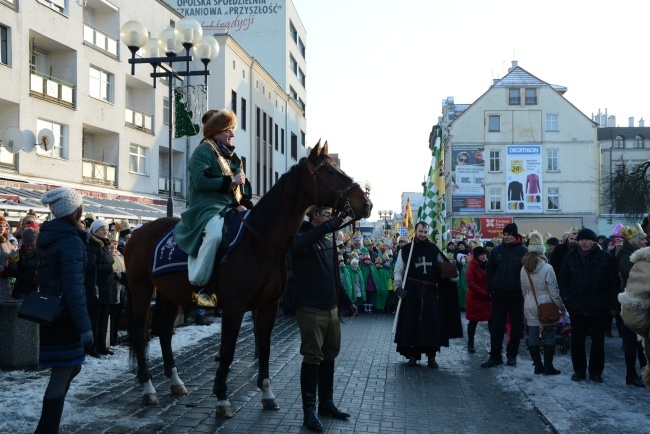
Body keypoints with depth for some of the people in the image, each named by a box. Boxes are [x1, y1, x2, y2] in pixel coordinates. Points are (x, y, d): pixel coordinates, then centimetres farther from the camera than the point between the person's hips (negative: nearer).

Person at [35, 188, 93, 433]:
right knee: (62, 374, -1)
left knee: (71, 367, 20)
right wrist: (84, 325, -24)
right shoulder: (71, 240, -18)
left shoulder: (47, 237, 10)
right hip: (64, 314, -9)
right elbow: (73, 287, -24)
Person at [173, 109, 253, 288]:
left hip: (231, 208, 9)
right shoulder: (203, 151, -1)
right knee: (215, 233, -38)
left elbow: (244, 183, 18)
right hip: (208, 207, -8)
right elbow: (201, 181, -16)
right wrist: (230, 181, -14)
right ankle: (197, 284, -30)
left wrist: (244, 203, -2)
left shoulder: (233, 156, 22)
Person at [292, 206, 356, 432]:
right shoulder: (303, 235, -7)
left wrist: (348, 303, 20)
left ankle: (326, 404, 24)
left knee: (329, 356, 13)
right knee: (312, 357, -6)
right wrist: (327, 226, -40)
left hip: (331, 308, 8)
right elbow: (298, 244, -35)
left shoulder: (328, 241, 16)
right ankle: (309, 411, 1)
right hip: (310, 308, -8)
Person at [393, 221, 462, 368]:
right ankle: (413, 354, 12)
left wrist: (453, 275, -1)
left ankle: (431, 356, 9)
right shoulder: (406, 249, 2)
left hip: (430, 292, 2)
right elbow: (398, 270, 2)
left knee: (432, 322, -1)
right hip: (412, 291, -1)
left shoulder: (434, 249, 8)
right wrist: (398, 286, -13)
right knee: (412, 322, 0)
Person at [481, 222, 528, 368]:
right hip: (499, 294, 2)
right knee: (497, 326, 2)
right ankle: (495, 356, 6)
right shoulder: (497, 250, 4)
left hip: (517, 295, -2)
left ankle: (512, 355, 20)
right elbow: (489, 270, 11)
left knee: (516, 326, 7)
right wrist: (491, 288, 4)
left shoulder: (523, 251, -3)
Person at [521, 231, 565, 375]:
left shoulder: (524, 269, 0)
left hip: (530, 306, 4)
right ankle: (548, 366, 6)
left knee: (533, 335, 7)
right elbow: (553, 290, -11)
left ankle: (538, 366, 13)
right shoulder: (547, 268, -14)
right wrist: (561, 306, -1)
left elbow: (524, 290, 7)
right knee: (549, 335, 6)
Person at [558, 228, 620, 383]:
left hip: (600, 309, -1)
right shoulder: (571, 257, 0)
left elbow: (614, 283, -2)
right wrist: (567, 299, -3)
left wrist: (613, 305, -5)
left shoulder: (606, 258, -4)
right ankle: (579, 370, 20)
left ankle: (596, 372, 22)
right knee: (577, 341, 7)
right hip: (577, 308, 1)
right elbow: (562, 280, 6)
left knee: (598, 341, 9)